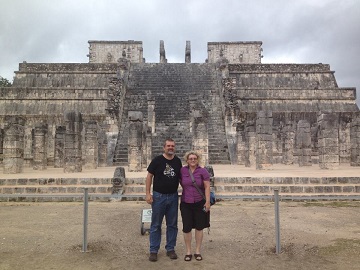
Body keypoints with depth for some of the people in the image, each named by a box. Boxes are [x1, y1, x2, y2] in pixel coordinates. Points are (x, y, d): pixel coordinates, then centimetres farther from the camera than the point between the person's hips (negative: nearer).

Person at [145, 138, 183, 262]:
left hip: (173, 196, 4)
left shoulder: (178, 161, 5)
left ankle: (170, 249, 24)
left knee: (172, 225, 11)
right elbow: (149, 176, -4)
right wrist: (148, 193, -10)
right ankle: (153, 251, 15)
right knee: (155, 225, 5)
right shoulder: (157, 160, -5)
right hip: (158, 196, -3)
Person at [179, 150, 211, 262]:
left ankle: (198, 251, 24)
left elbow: (207, 187, -6)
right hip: (186, 203, 1)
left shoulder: (203, 171, -6)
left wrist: (208, 201, -10)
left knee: (199, 227, 8)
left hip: (199, 203, -1)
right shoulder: (182, 171, -1)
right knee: (187, 228, 2)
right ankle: (188, 252, 19)